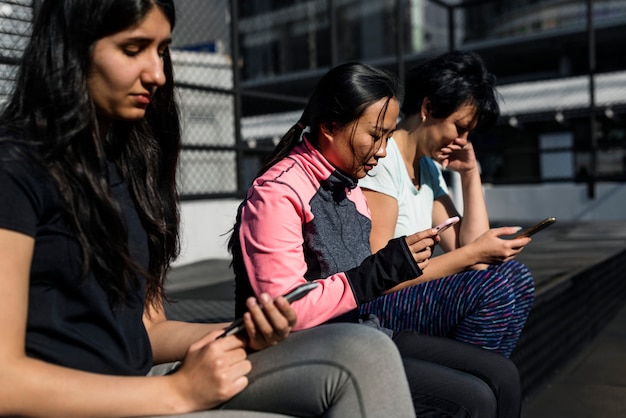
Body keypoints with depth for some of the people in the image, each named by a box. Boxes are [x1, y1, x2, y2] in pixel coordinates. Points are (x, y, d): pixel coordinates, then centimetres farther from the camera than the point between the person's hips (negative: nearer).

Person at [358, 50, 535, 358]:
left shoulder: (428, 168, 11)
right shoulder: (380, 160, -17)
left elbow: (469, 249, 3)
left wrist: (470, 174, 1)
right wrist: (474, 253, -20)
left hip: (404, 295, 9)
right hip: (364, 310, -8)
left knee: (516, 276, -4)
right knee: (494, 287, -22)